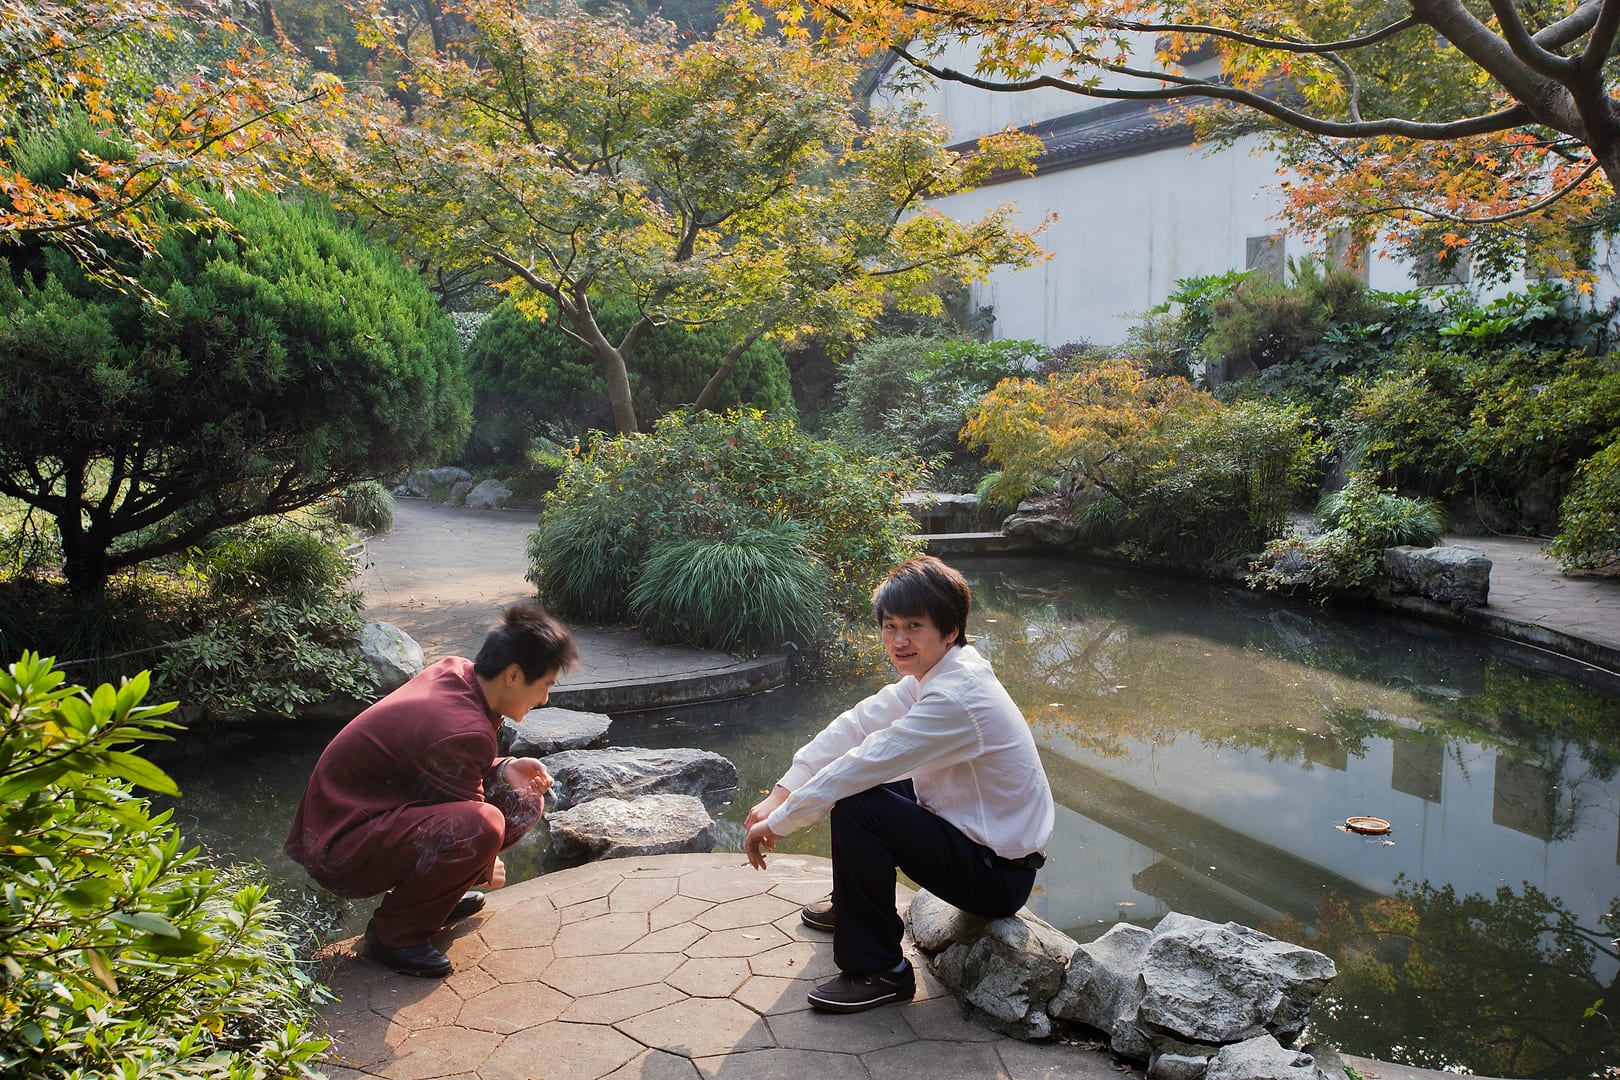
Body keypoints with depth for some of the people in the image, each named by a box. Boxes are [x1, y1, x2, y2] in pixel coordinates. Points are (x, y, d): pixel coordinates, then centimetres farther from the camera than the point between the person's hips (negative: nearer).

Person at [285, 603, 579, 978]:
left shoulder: (455, 670, -4)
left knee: (523, 801, 2)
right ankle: (395, 933, -11)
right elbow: (467, 827, -15)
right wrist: (486, 869, 5)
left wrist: (503, 769, -7)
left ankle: (430, 894, 14)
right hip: (340, 850, -9)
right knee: (483, 825, -34)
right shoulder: (464, 732, -29)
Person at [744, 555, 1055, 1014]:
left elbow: (865, 764, -27)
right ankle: (854, 905, 31)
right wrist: (780, 793, -6)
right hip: (975, 834, 10)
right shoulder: (931, 673, 1)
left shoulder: (956, 698, -28)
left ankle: (878, 971, -7)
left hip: (999, 874, -9)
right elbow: (853, 725, 1)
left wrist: (777, 822, -16)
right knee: (855, 781, 13)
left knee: (855, 807, -23)